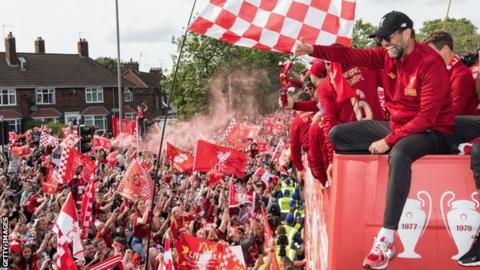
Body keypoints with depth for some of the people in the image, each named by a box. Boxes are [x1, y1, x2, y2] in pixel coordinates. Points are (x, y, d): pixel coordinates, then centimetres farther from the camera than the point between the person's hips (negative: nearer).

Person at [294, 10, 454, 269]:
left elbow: (427, 116, -25)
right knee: (338, 135, 2)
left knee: (399, 154, -42)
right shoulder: (388, 55, 0)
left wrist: (389, 140, -27)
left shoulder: (431, 63, -20)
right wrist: (312, 50, -19)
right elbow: (351, 54, -5)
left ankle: (385, 240, -40)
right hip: (396, 125, 8)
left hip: (432, 132, -8)